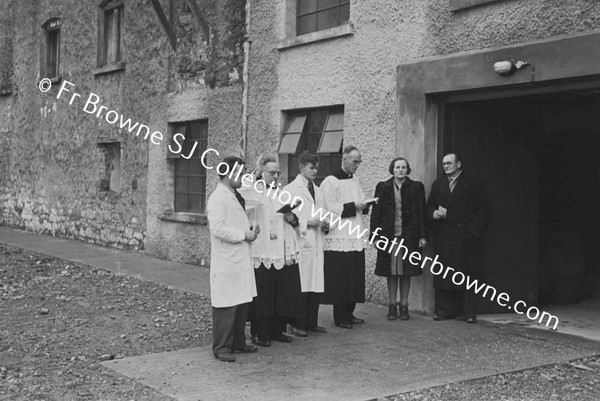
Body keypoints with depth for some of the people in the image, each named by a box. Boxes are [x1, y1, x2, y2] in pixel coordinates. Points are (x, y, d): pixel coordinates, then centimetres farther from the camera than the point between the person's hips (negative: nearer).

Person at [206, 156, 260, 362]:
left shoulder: (235, 196, 17)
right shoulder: (217, 198, -13)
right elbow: (217, 229, -22)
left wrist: (250, 231, 9)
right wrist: (244, 235, -16)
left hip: (241, 259, 9)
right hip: (226, 262, -9)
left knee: (242, 303, 14)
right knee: (226, 306, -3)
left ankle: (238, 342, 25)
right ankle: (221, 347, 6)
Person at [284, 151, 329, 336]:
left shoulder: (318, 190, 19)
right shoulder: (290, 189, -2)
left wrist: (325, 225, 5)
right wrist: (307, 223, -15)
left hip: (317, 244, 7)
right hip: (301, 244, -6)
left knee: (317, 286, 6)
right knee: (301, 287, -6)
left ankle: (311, 322, 16)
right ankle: (297, 324, 4)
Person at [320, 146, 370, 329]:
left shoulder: (355, 181, 15)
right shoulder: (330, 182, -8)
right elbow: (330, 209, -14)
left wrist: (364, 206, 1)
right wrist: (353, 206, -16)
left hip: (356, 238, 7)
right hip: (339, 239, -7)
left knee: (354, 278, 9)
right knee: (340, 279, -3)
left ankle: (349, 314, 19)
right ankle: (340, 317, 5)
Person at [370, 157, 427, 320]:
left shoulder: (416, 187, 5)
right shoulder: (383, 187, 6)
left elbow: (421, 213, 4)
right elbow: (376, 212, 5)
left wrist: (422, 236, -2)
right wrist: (375, 235, -1)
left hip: (408, 236, 0)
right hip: (388, 236, 1)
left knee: (406, 272, 4)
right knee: (391, 271, 5)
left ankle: (404, 305, 14)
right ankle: (392, 305, 13)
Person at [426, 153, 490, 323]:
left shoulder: (473, 184, 4)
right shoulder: (438, 184, 18)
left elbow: (483, 210, 0)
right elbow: (430, 206, 19)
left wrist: (473, 231, -10)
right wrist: (434, 213, -5)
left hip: (465, 237, -3)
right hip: (443, 237, 4)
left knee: (467, 275, -2)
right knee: (443, 276, 1)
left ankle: (469, 313, 4)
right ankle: (444, 310, 7)